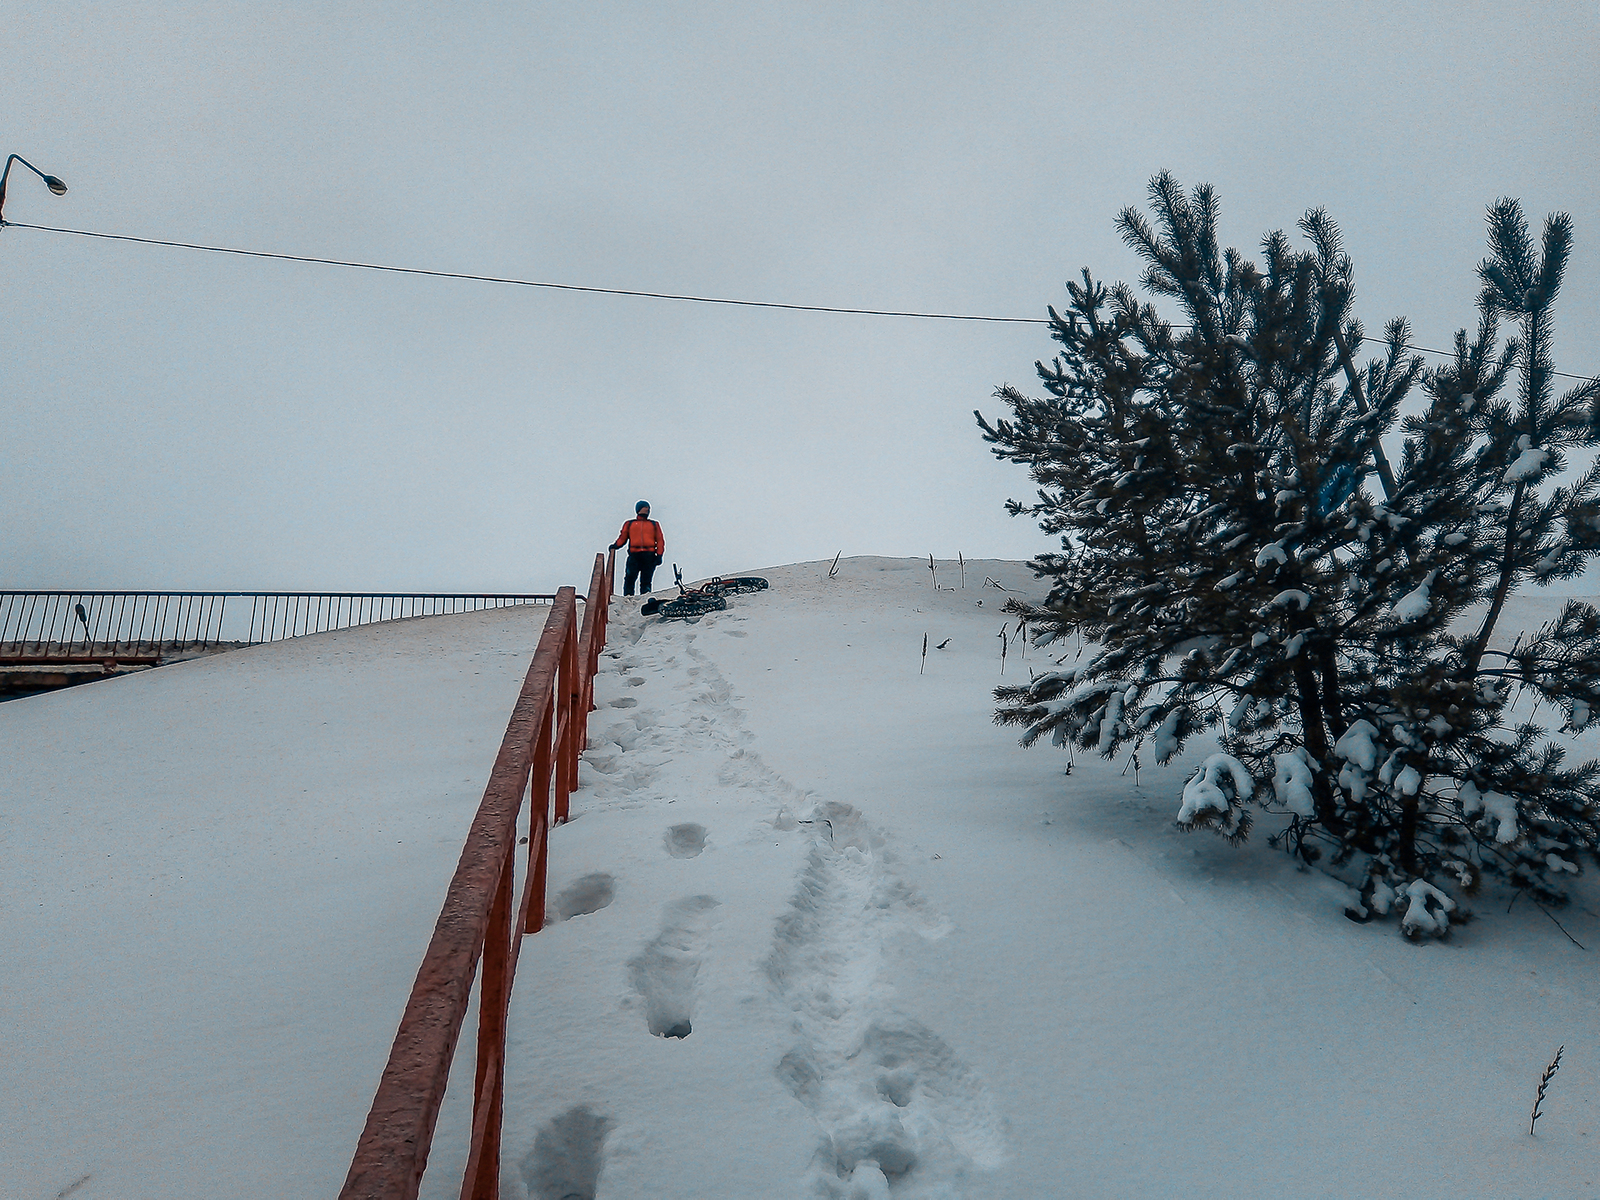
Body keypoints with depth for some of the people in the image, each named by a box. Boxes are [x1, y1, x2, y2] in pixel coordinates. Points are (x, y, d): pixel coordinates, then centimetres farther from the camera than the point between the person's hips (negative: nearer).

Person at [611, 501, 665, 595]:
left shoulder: (654, 524, 23)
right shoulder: (629, 524, 21)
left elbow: (660, 540, 15)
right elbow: (622, 538, 14)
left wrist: (659, 555, 2)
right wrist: (616, 546, -6)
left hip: (649, 556, 1)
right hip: (634, 555, -1)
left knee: (646, 582, -6)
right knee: (629, 579, -13)